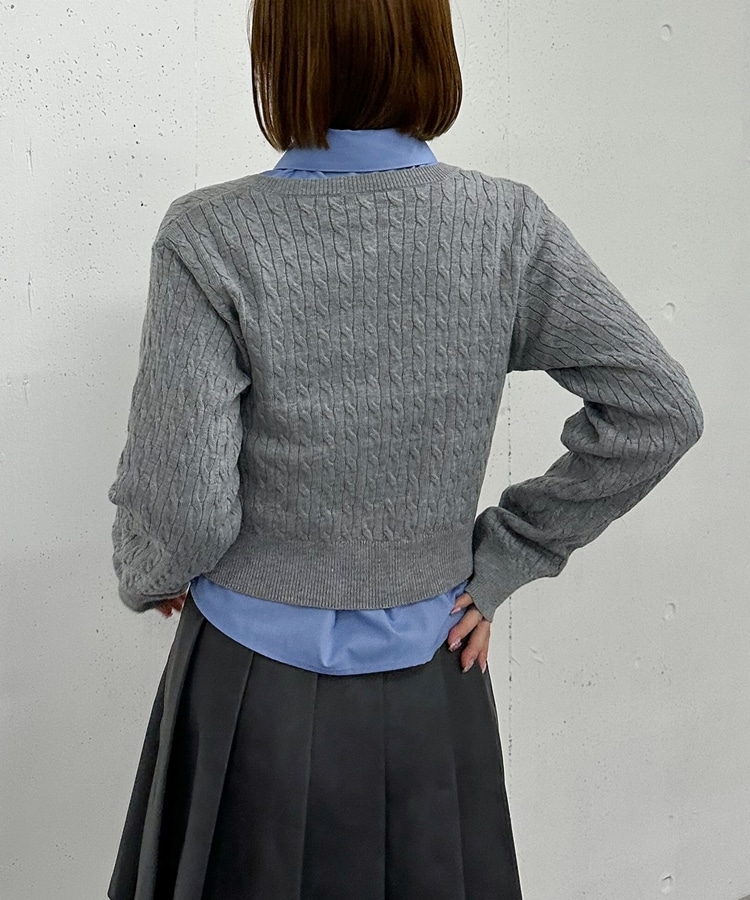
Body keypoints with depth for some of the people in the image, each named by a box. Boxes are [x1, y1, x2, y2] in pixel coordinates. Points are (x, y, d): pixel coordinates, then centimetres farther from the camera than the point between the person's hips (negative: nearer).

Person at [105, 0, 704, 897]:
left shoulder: (209, 237, -18)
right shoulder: (508, 225, -9)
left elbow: (182, 503, -18)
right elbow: (657, 408, -7)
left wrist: (148, 578, 4)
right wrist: (503, 559, -1)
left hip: (259, 686, -2)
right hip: (430, 678, 2)